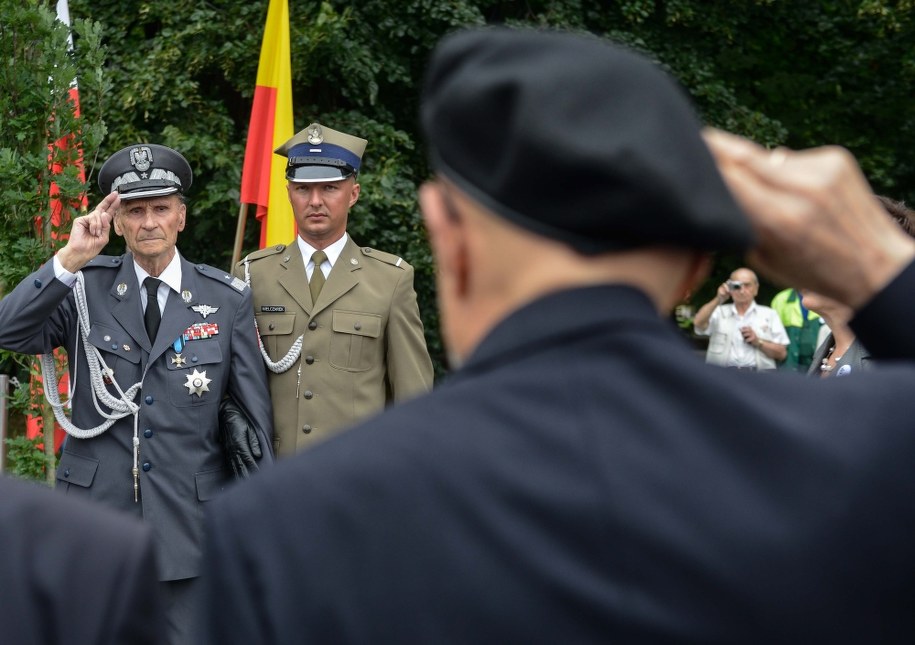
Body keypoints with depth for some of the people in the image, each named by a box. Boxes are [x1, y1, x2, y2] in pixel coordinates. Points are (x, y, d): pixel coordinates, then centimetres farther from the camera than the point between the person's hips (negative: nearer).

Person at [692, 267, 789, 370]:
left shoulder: (769, 314, 15)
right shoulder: (719, 312, 17)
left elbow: (782, 353, 10)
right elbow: (699, 324, -3)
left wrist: (758, 342, -5)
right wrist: (718, 300, -10)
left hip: (759, 374, 0)